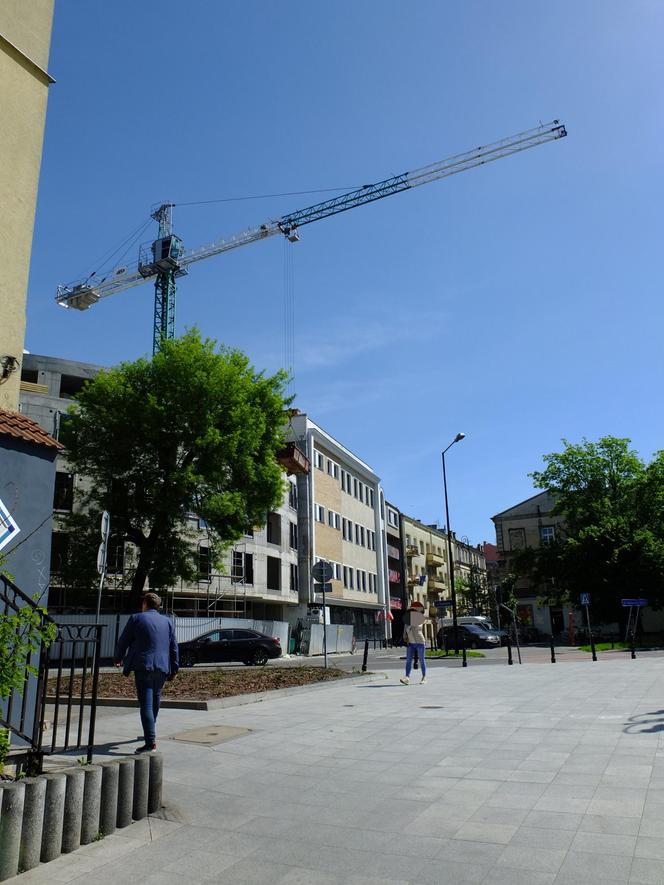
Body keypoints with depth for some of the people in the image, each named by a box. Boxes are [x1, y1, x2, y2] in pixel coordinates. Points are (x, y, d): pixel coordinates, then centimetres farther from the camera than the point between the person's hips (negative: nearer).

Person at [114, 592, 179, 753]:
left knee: (146, 704, -6)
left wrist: (118, 658, 22)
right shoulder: (168, 622, 11)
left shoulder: (136, 619, 0)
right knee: (155, 698, 24)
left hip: (143, 666, -4)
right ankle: (151, 730, 40)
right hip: (162, 667, 5)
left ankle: (151, 742, -13)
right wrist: (174, 669, 17)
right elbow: (174, 648, 11)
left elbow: (123, 641, 5)